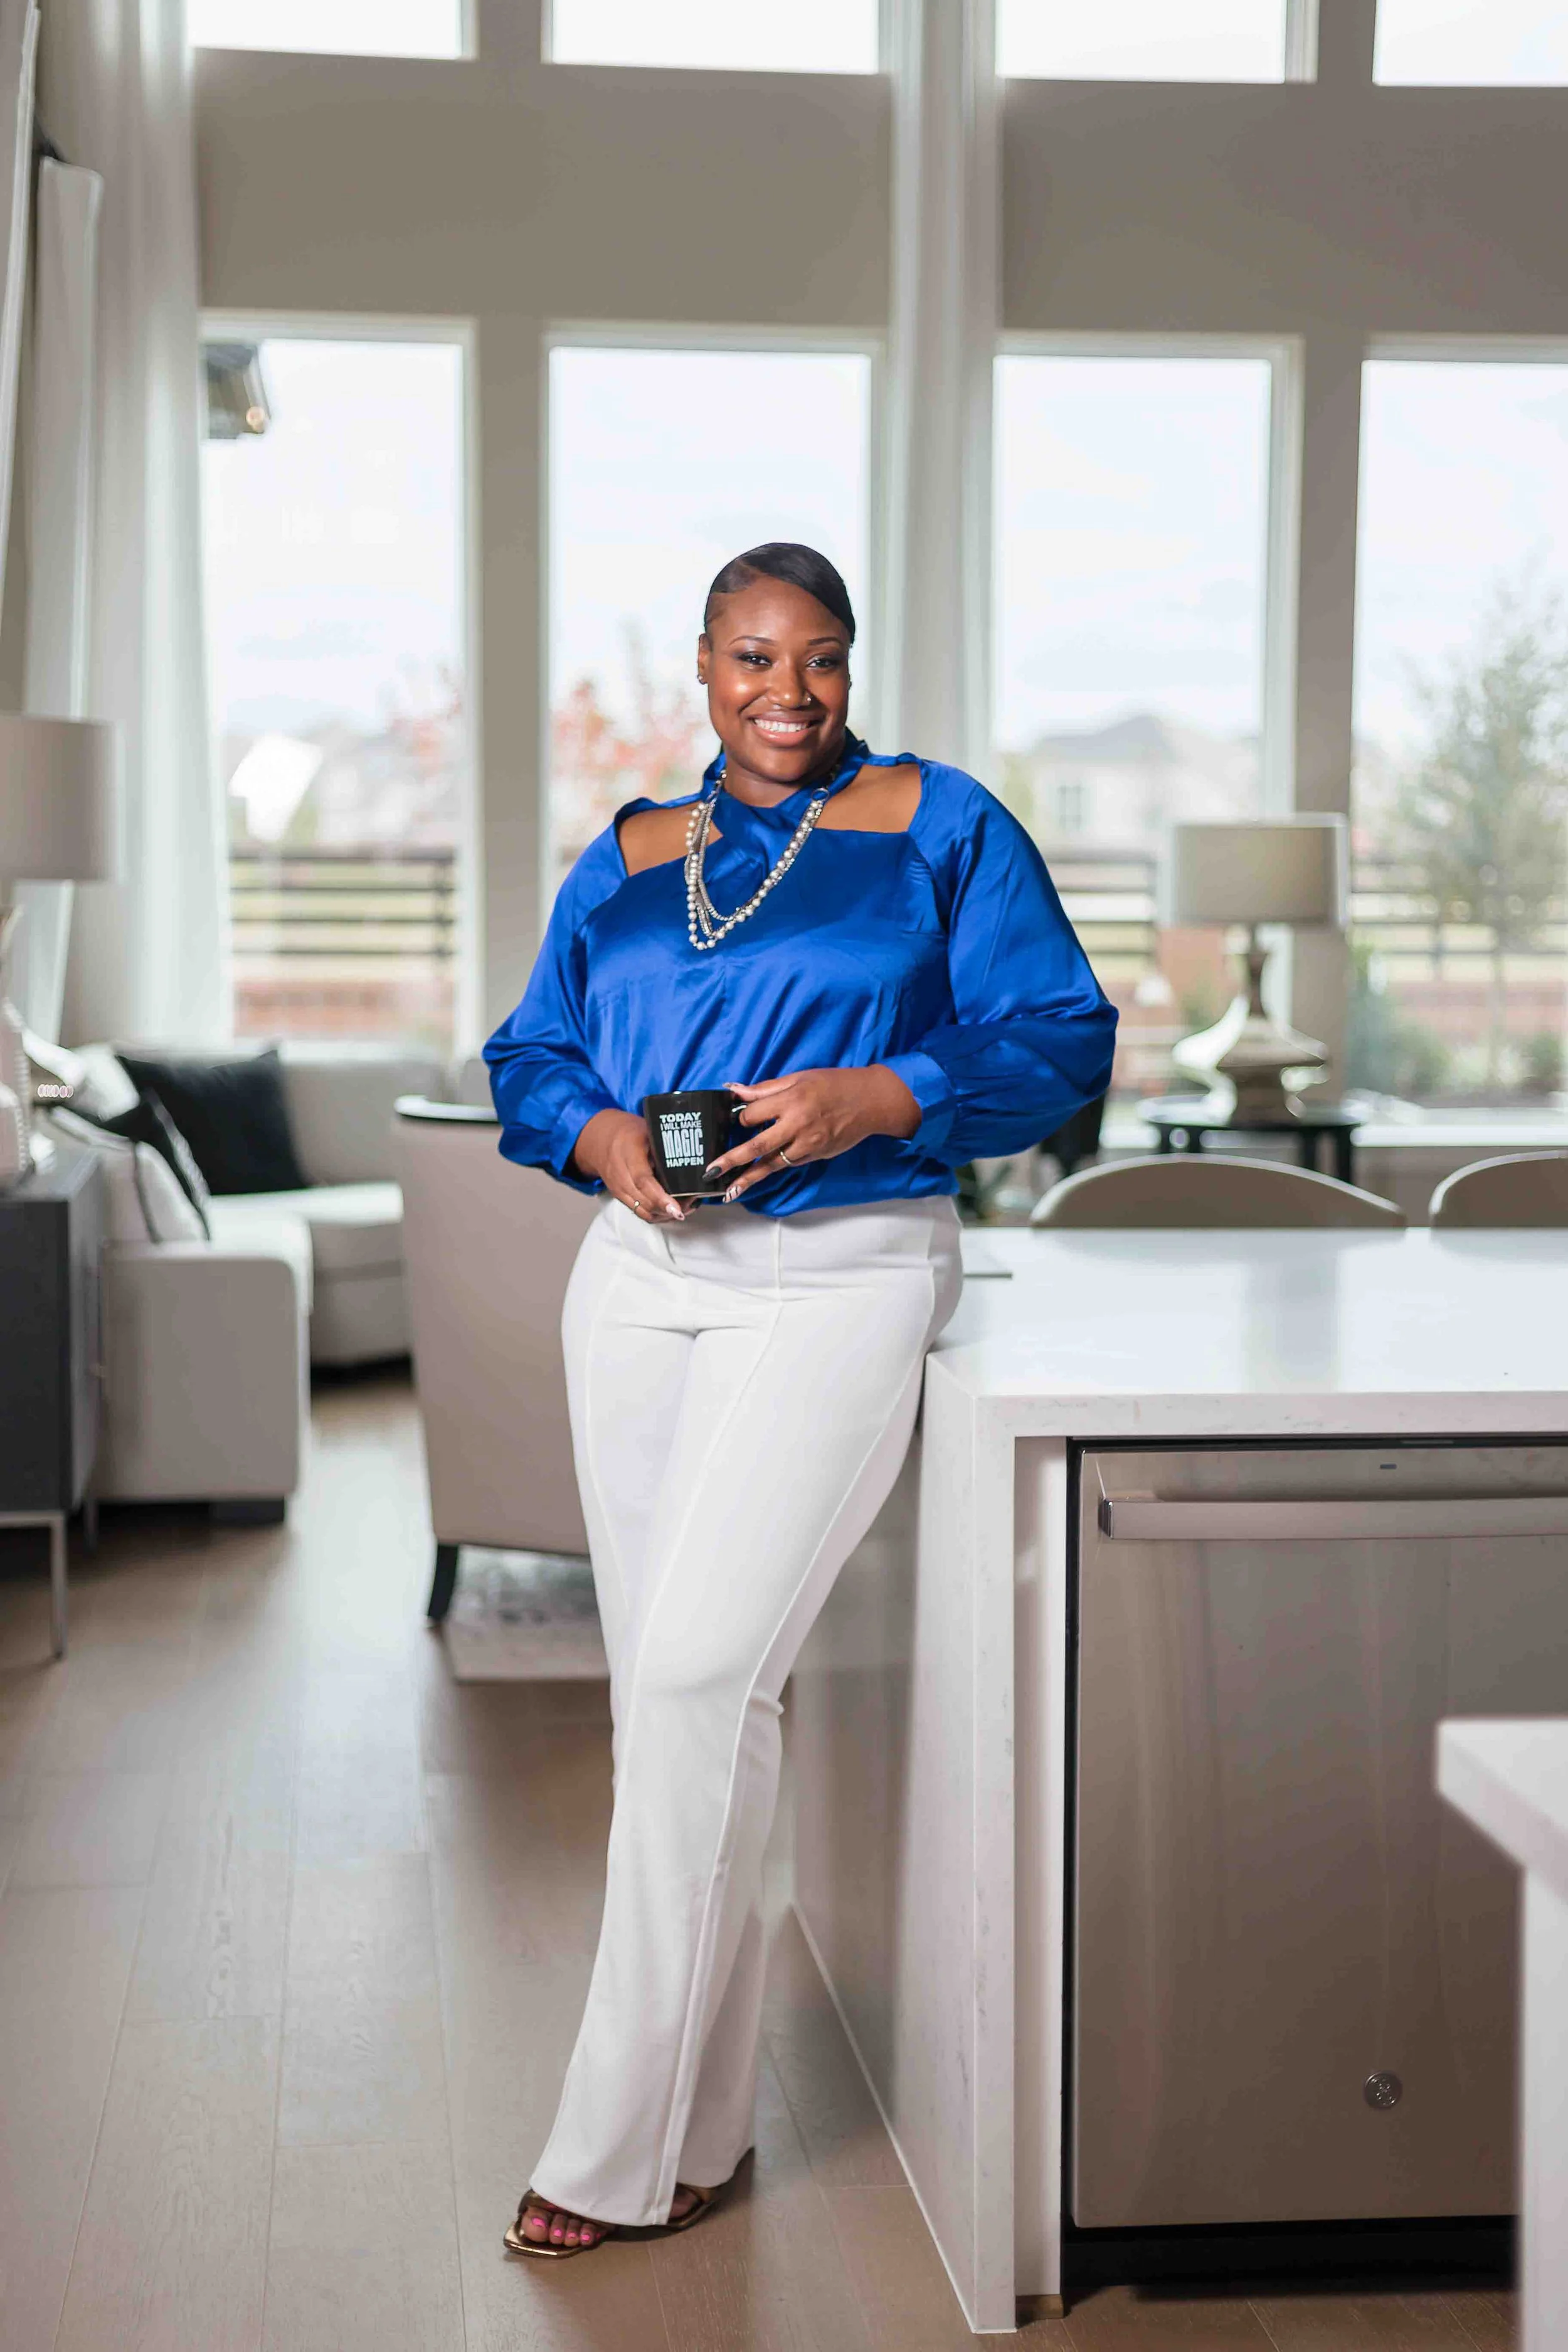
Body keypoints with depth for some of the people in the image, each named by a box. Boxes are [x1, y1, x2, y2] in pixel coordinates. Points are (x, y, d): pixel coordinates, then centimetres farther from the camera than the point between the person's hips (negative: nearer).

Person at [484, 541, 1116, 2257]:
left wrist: (872, 1099, -16)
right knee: (664, 1681, 6)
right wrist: (601, 1136, -6)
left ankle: (625, 2145, -4)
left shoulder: (940, 826, 2)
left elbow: (1062, 1038, -2)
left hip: (839, 1275, -5)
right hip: (641, 1271, 5)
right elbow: (528, 1054, 17)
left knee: (699, 1670, -15)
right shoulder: (627, 859, 15)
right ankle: (701, 2113, 19)